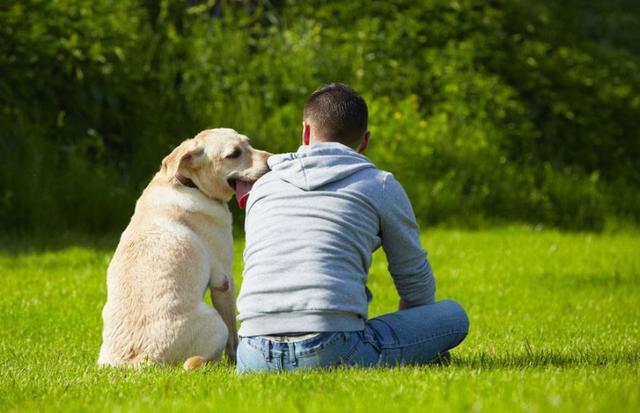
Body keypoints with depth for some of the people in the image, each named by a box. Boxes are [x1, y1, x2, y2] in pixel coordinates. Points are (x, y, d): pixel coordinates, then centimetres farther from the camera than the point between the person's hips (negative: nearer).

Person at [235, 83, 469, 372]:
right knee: (454, 315, 15)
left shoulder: (262, 186, 22)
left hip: (254, 358, 4)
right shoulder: (381, 185, 11)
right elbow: (416, 283, 19)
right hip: (333, 351, -3)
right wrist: (403, 341, 38)